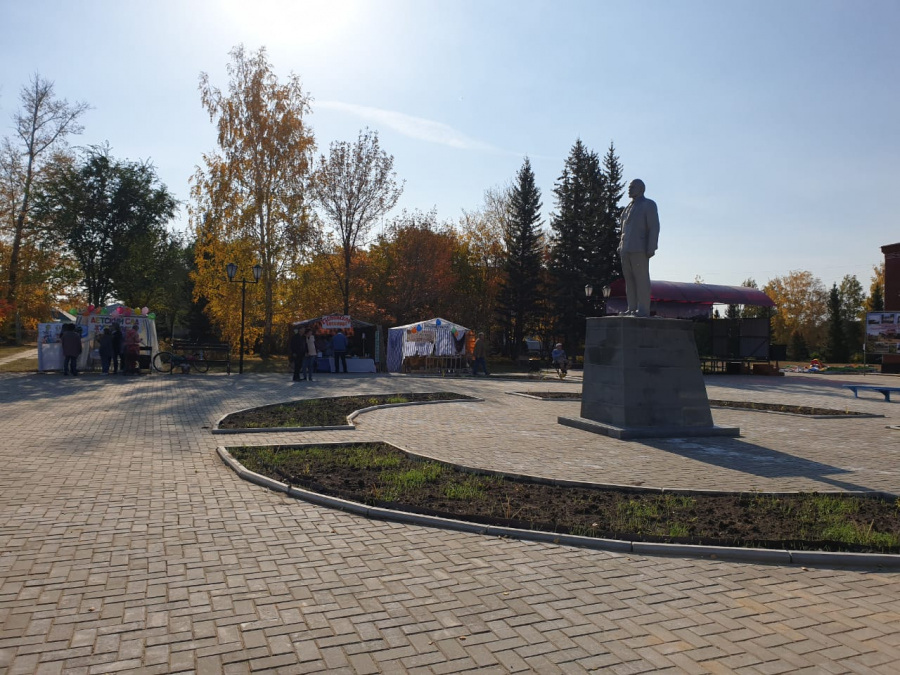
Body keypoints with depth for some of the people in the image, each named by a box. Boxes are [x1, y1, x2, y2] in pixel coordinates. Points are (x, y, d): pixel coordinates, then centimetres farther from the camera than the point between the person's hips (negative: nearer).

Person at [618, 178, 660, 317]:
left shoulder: (648, 205, 1)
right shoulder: (629, 207, 23)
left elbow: (654, 227, -7)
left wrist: (651, 248, -15)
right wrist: (621, 247, 16)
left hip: (639, 250, -7)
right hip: (626, 249, 7)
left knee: (641, 279, -9)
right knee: (629, 279, 5)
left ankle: (643, 309, -9)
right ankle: (632, 308, 8)